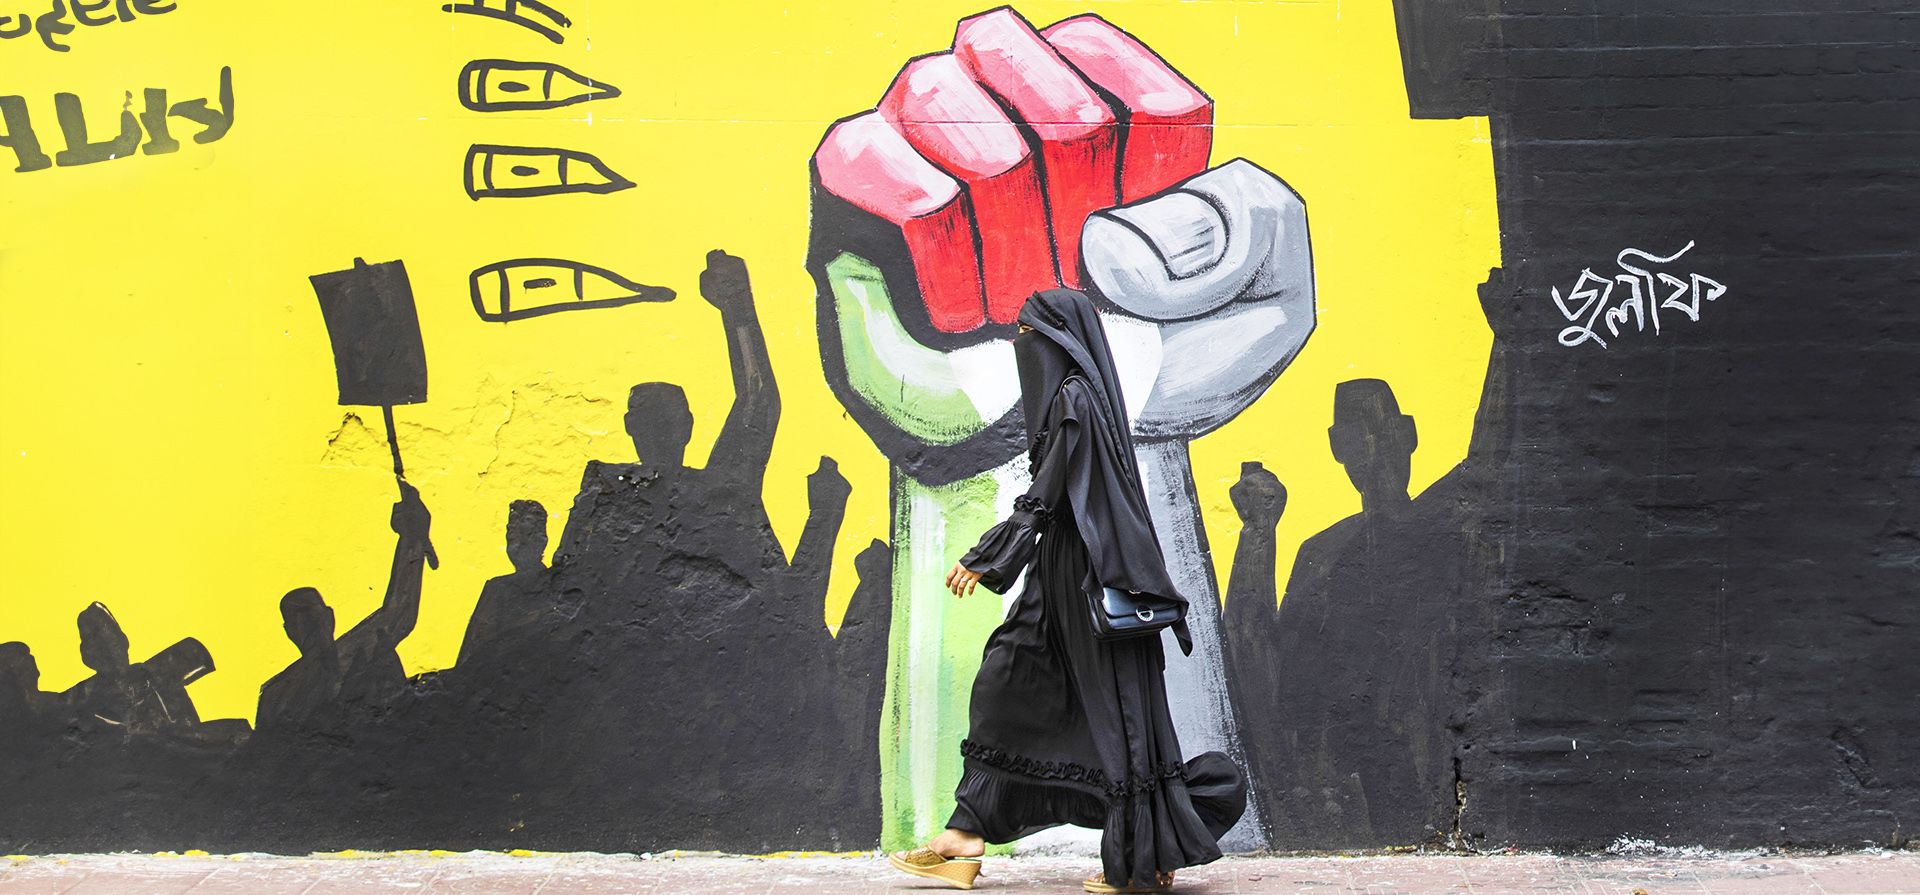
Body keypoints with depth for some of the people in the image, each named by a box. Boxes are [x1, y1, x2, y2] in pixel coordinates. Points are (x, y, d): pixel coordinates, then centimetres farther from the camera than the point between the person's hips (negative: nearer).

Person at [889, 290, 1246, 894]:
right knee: (1005, 683, 9)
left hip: (1086, 571, -10)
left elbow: (1046, 493, -19)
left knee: (1110, 704, -5)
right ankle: (967, 836, 10)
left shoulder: (1075, 397, -14)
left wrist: (987, 559, -18)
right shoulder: (1070, 393, 15)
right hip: (1063, 573, 10)